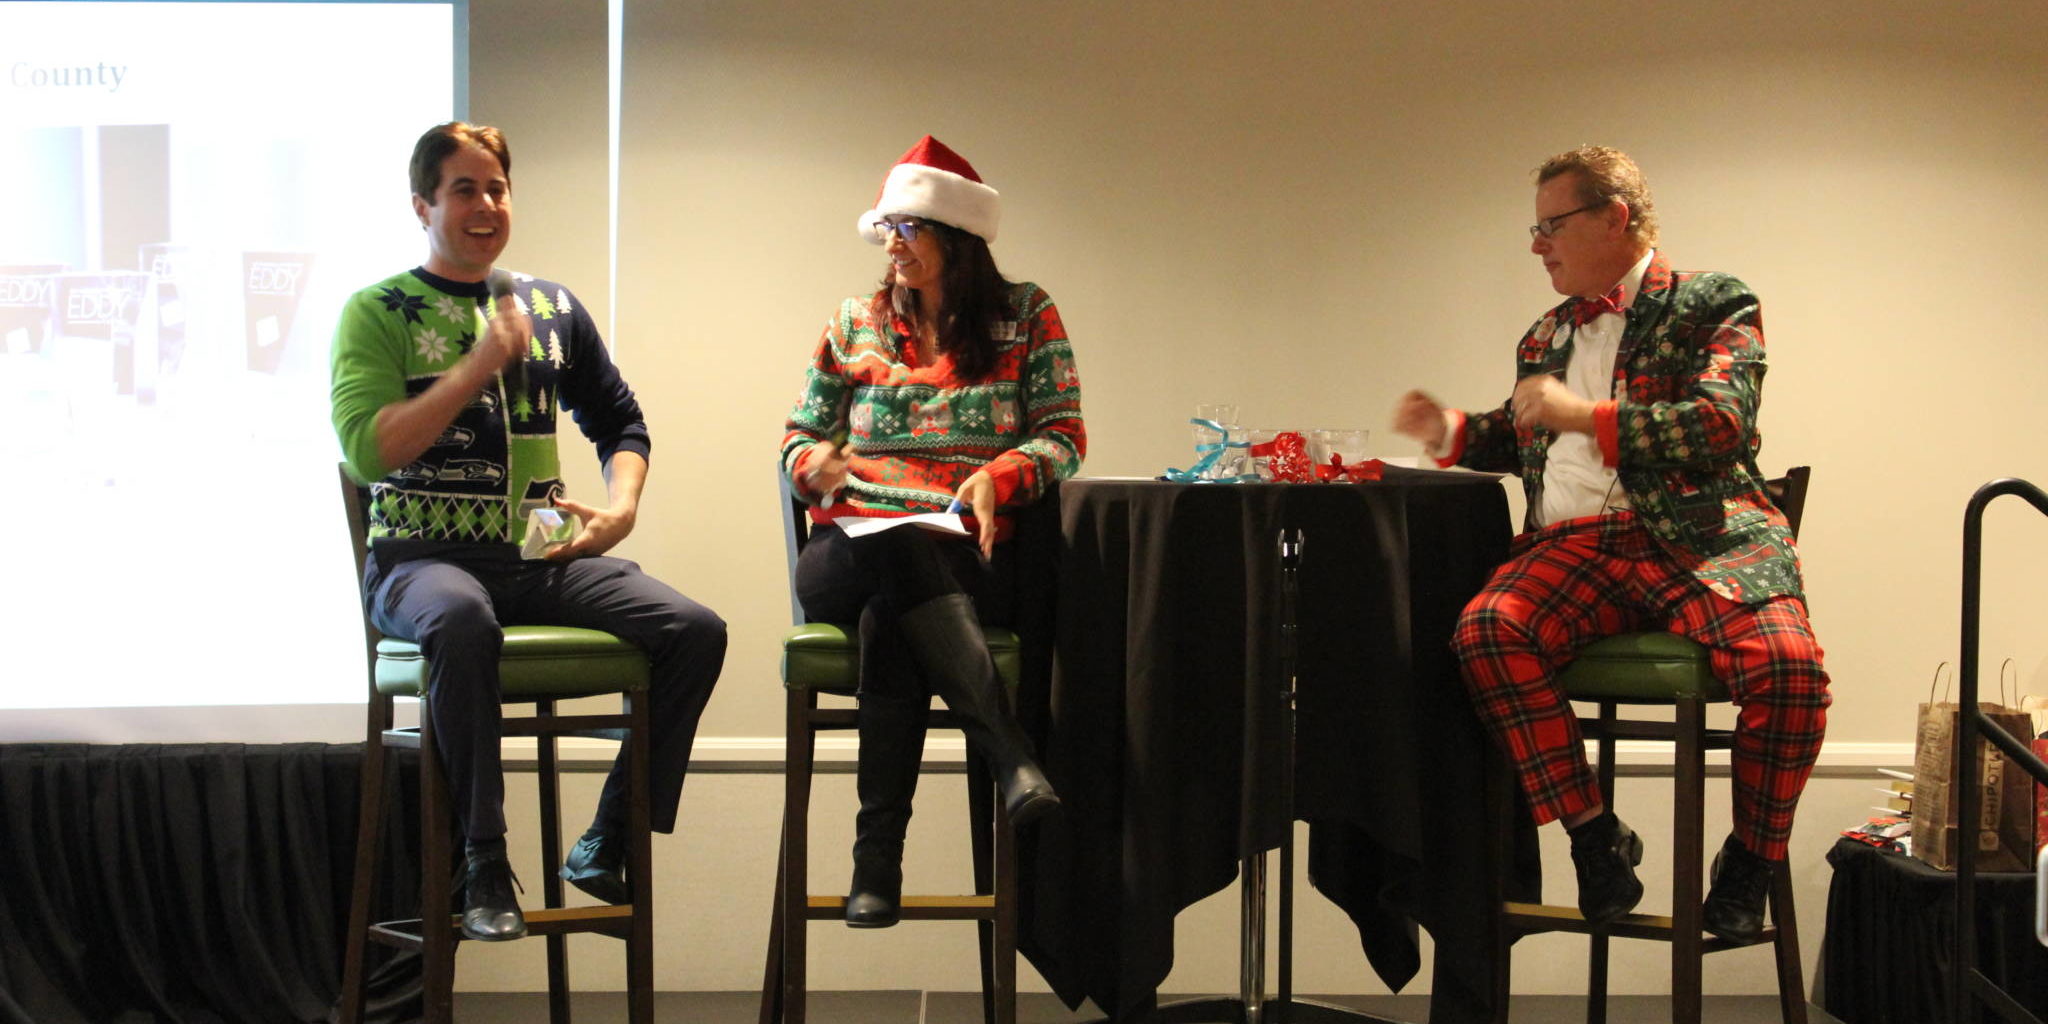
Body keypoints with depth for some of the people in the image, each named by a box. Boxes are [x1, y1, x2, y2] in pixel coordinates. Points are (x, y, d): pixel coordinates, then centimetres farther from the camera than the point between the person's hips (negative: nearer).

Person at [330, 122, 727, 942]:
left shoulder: (552, 306, 18)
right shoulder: (378, 312, 4)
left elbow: (621, 422, 25)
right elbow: (366, 451, -10)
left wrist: (620, 508, 5)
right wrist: (477, 366, -15)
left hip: (540, 558, 5)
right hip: (421, 557, -4)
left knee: (695, 630, -17)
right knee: (463, 620, -40)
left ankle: (606, 849, -4)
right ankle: (485, 868, -28)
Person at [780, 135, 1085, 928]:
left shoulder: (1026, 316, 11)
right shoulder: (855, 324, 18)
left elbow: (1064, 436, 5)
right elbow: (798, 439, 18)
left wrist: (1001, 473, -16)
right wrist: (816, 462, -7)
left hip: (973, 558, -1)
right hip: (850, 555, 1)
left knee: (890, 617, -38)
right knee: (898, 550, -39)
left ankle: (878, 855, -41)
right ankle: (1013, 757, -48)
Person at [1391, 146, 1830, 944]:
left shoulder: (1712, 305, 8)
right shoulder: (1546, 336, 27)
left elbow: (1721, 427, -8)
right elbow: (1522, 442, 41)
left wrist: (1585, 415, -10)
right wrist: (1451, 432, 21)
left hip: (1701, 536, -4)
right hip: (1573, 544, 4)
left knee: (1787, 663, -32)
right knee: (1486, 630, -29)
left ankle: (1749, 861, -5)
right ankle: (1596, 840, -17)